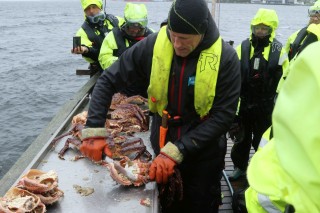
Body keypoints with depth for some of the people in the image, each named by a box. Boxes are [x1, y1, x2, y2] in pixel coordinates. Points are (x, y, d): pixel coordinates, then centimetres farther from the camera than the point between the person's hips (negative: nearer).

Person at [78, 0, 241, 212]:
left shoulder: (225, 57, -19)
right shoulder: (153, 45, -14)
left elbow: (223, 115, -19)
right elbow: (108, 81, -8)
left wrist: (177, 150, -25)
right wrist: (94, 131, -17)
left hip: (204, 156, -2)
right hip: (162, 151, 2)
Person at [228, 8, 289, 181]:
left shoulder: (279, 51, -5)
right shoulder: (242, 48, -3)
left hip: (266, 106, -1)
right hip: (243, 103, 2)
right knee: (241, 138, 15)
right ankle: (240, 167, 33)